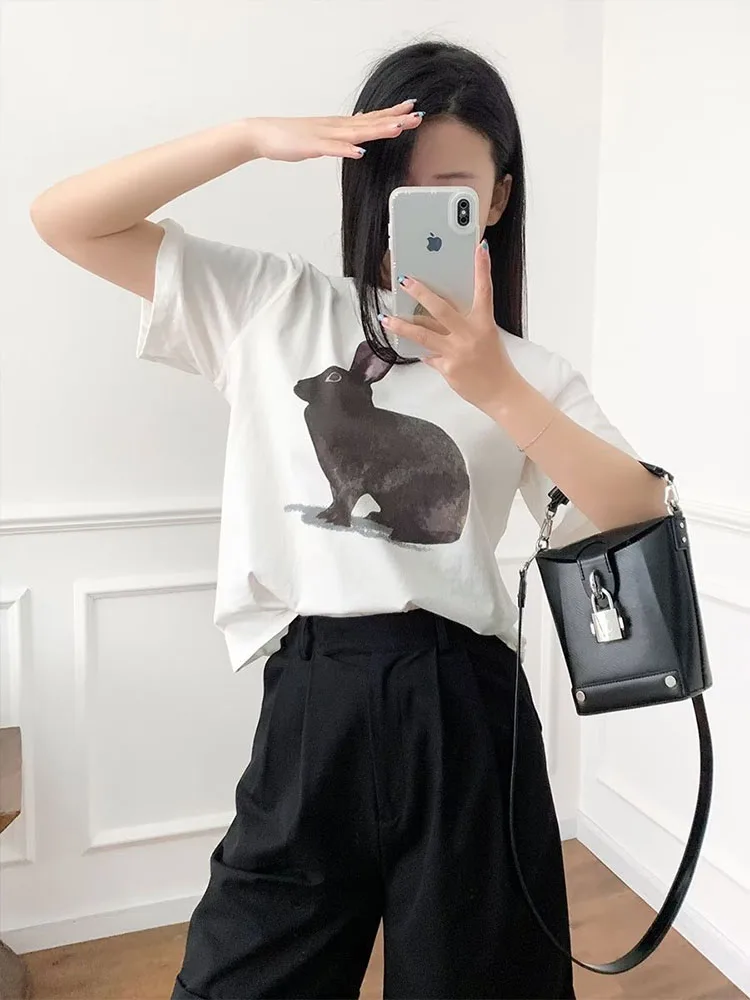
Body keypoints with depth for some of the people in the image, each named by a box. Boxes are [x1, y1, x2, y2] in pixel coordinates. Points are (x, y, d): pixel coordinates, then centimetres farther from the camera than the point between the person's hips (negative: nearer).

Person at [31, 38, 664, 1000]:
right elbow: (63, 219, 2)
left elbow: (641, 524, -6)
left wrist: (496, 392, -18)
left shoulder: (528, 372, 6)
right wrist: (253, 136, -9)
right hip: (310, 709, 0)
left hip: (464, 712, 1)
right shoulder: (272, 305, 5)